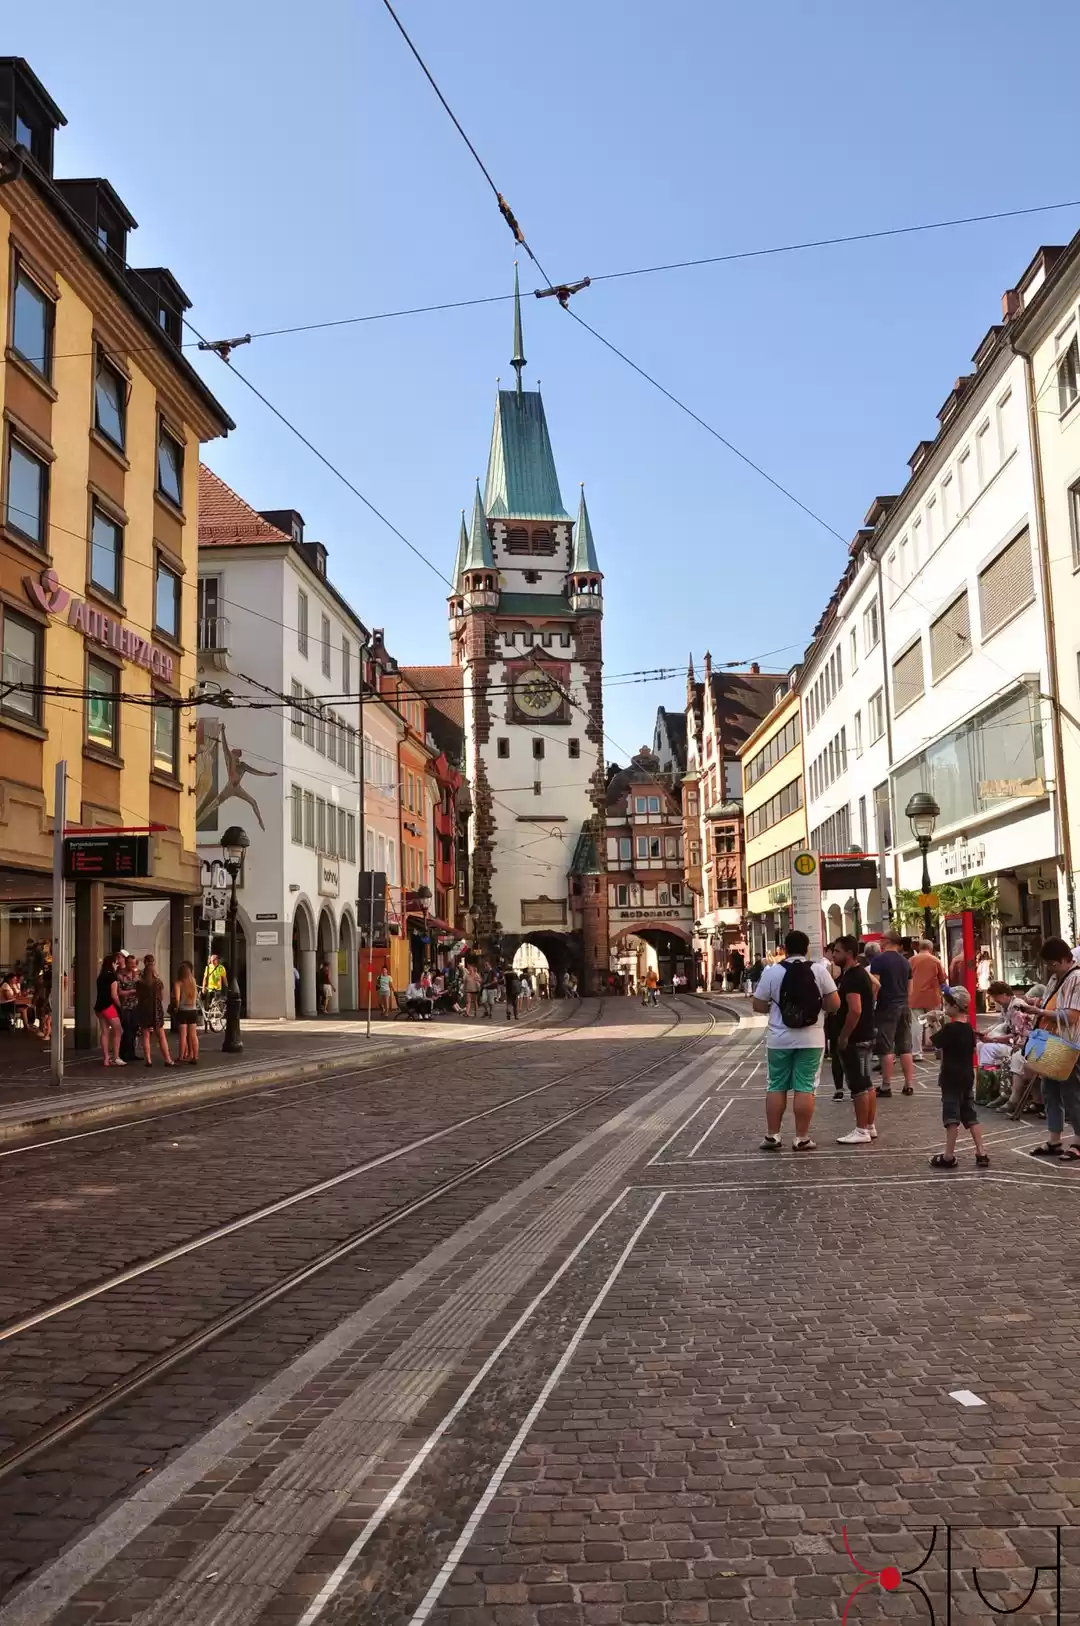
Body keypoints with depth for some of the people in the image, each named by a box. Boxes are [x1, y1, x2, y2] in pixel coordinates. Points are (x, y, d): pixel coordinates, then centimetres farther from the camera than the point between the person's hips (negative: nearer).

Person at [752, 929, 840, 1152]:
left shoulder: (772, 972, -2)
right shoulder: (819, 970, -3)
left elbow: (758, 1005, 0)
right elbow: (834, 1004, -4)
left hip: (780, 1039, 1)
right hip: (811, 1039, 0)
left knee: (776, 1086, 10)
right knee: (805, 1088, 2)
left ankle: (772, 1136, 12)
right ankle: (801, 1139, 5)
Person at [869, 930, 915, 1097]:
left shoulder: (879, 959, -8)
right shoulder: (906, 961, 12)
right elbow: (909, 987, 17)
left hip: (887, 1007, -6)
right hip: (904, 1006, 6)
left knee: (886, 1048, -3)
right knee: (905, 1047, 9)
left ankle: (886, 1086, -1)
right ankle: (909, 1085, 9)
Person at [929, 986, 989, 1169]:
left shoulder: (949, 1028, -17)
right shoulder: (969, 1028, 8)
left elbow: (933, 1044, -16)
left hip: (951, 1078, -8)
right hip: (967, 1077, 8)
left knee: (951, 1116, -3)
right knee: (970, 1116, 12)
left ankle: (949, 1156, 1)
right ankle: (981, 1154, 11)